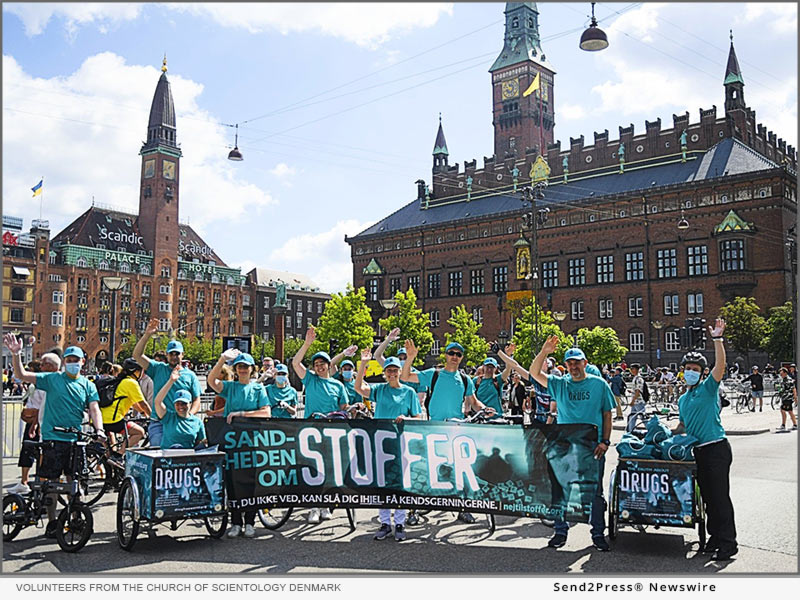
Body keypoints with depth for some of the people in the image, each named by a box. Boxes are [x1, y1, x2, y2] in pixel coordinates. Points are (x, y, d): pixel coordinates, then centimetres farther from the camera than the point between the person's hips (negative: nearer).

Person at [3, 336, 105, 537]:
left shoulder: (88, 385, 7)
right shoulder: (52, 379, 2)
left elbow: (94, 409, -1)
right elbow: (22, 375, -3)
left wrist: (99, 430, -17)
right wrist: (16, 354, -18)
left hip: (76, 439, 2)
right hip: (53, 438, -2)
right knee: (51, 481, 3)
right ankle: (51, 521, 15)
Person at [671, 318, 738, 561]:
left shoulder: (708, 388, -2)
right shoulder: (682, 399, 18)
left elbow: (720, 364, -17)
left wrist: (717, 339, -24)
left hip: (716, 448, -7)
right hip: (699, 451, 7)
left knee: (720, 496, -7)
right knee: (707, 496, 11)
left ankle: (728, 543, -2)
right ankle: (715, 536, 21)